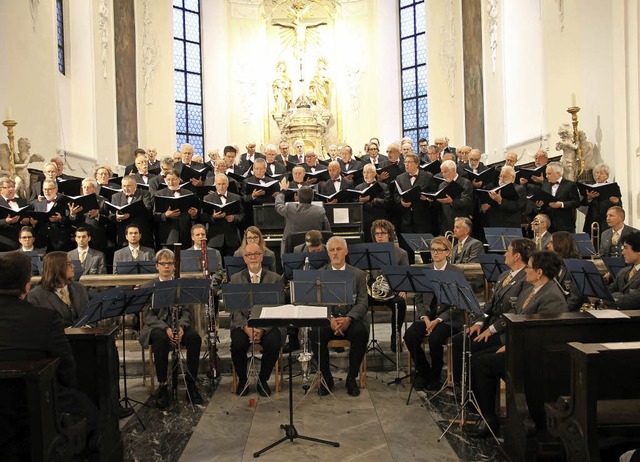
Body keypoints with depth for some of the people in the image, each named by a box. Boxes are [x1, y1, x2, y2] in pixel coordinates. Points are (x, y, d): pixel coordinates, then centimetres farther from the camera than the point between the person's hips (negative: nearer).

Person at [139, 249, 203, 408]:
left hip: (179, 325, 2)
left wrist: (181, 326, -19)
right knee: (161, 339, -37)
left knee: (194, 337, -30)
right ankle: (162, 386, -24)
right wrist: (165, 328, -22)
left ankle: (191, 384, -19)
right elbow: (148, 316, -4)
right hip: (156, 326, -2)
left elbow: (187, 311, 4)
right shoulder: (148, 287, 6)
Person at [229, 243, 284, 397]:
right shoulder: (235, 279, 8)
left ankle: (263, 380, -2)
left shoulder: (276, 279, 5)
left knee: (273, 343, -30)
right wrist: (246, 327, -18)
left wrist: (263, 328, -19)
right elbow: (235, 309, 0)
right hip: (242, 323, 1)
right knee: (238, 343, -29)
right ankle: (242, 380, 0)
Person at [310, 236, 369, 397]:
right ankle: (326, 378, -9)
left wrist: (348, 318, -20)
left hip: (351, 319, 0)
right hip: (327, 319, 0)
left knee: (361, 333, -32)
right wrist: (330, 319, -19)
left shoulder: (358, 274, 9)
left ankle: (352, 378, -12)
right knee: (316, 334, -31)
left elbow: (362, 303, 0)